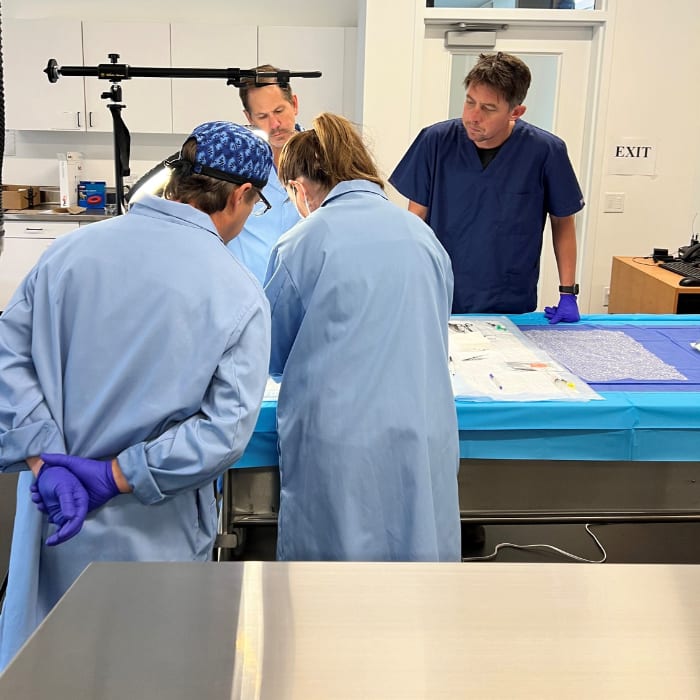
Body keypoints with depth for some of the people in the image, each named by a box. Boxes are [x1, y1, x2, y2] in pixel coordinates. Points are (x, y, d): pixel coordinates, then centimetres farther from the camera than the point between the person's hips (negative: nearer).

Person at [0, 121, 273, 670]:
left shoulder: (71, 249, -3)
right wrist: (115, 476, -15)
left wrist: (45, 461, -10)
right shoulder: (239, 294, -12)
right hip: (155, 537, -3)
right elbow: (227, 428, -19)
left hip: (55, 521, 3)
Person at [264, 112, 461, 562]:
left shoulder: (303, 243, -6)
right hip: (426, 434, 4)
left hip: (338, 437, -4)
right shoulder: (423, 235, 6)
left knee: (333, 551, 11)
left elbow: (274, 356, 6)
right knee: (417, 548, 14)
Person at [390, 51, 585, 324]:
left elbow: (562, 222, 2)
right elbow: (416, 217, -2)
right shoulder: (435, 141, -10)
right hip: (439, 302, 1)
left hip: (513, 309, 0)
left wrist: (568, 294, -1)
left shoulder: (545, 151, -12)